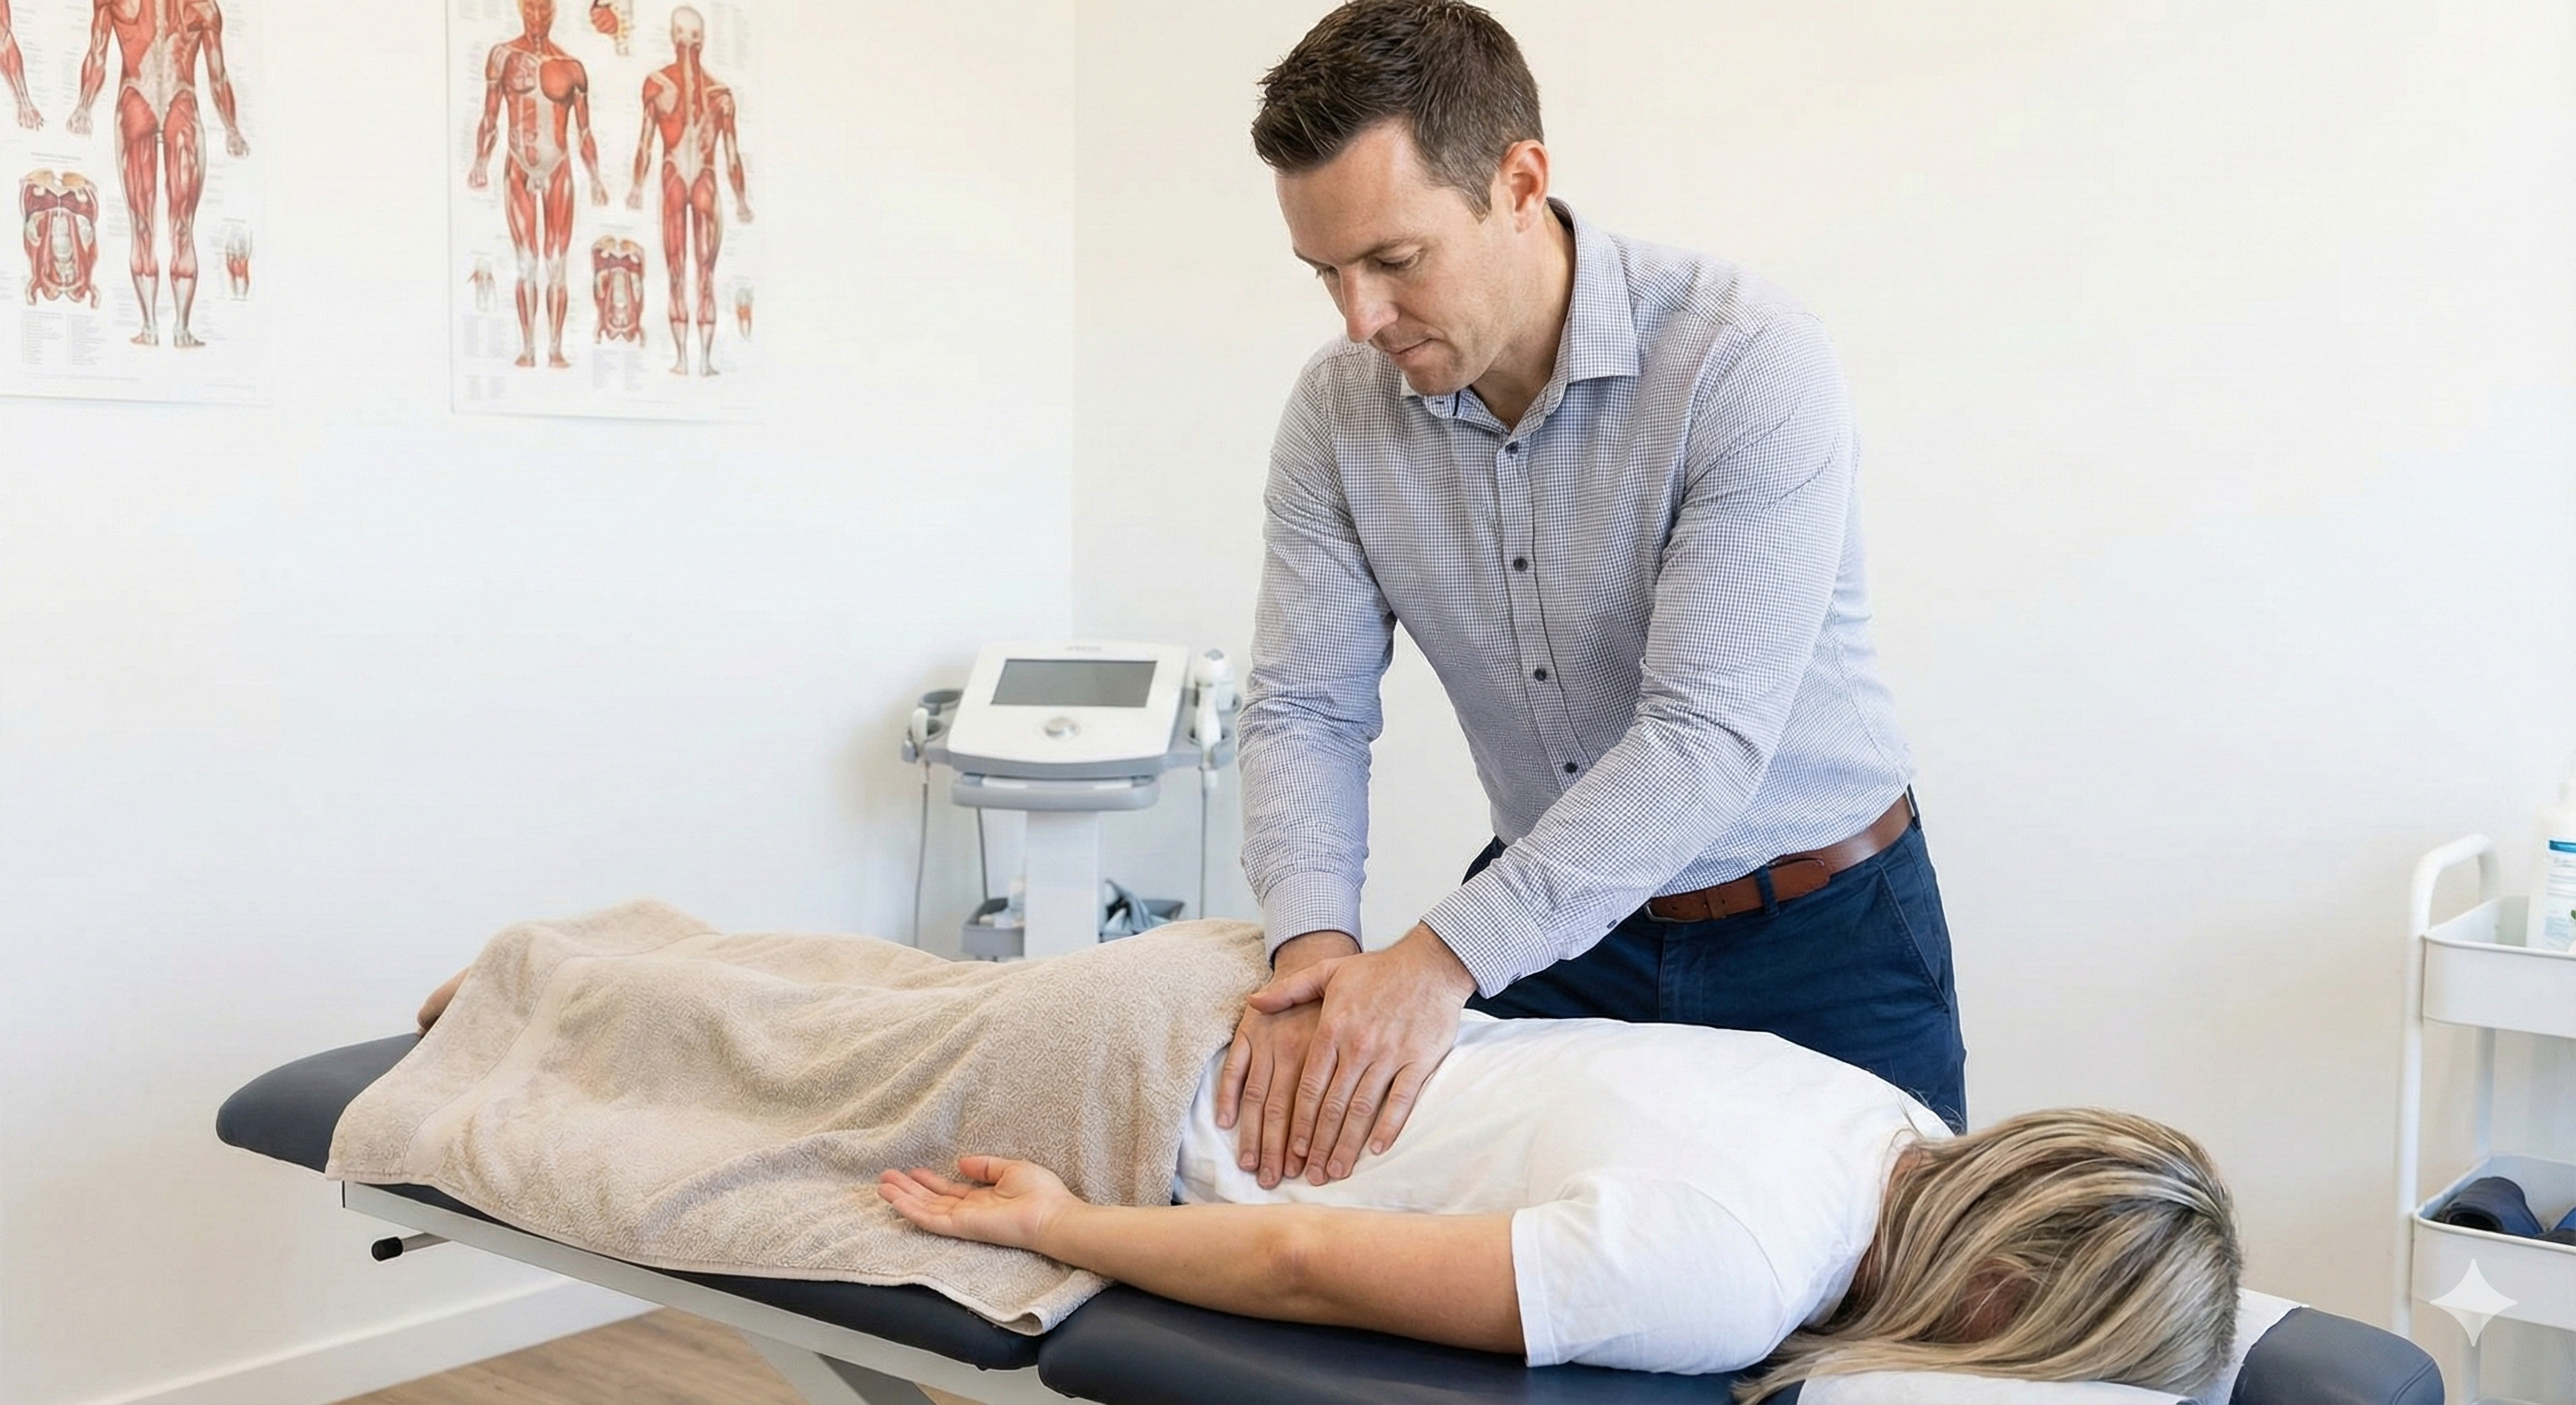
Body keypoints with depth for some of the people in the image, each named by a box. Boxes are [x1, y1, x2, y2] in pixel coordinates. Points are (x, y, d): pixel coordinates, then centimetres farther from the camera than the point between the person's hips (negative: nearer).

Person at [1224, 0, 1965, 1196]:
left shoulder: (1747, 363, -25)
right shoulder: (1339, 409, -9)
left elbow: (1705, 736, -31)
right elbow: (1303, 711, -10)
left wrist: (1444, 960, -37)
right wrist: (1314, 948, -29)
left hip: (1813, 931, -3)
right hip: (1559, 924, 4)